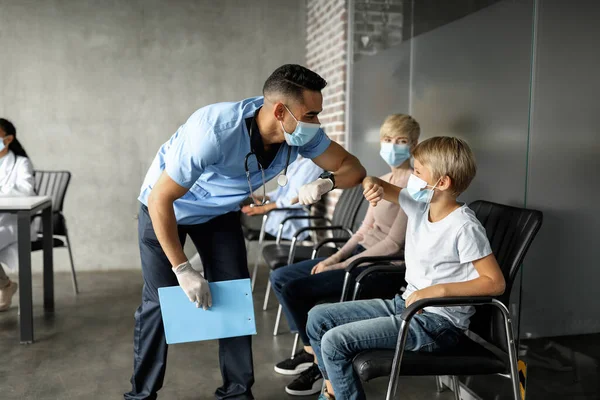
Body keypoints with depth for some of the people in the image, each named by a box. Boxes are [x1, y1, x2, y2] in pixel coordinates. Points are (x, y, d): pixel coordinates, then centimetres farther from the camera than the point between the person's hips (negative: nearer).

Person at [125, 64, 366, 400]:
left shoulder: (301, 135, -24)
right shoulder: (214, 131, -41)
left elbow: (353, 168, -14)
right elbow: (159, 199, -35)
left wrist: (326, 182, -37)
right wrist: (183, 269, -32)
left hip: (221, 211, 5)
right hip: (166, 207, -4)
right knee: (160, 299, -6)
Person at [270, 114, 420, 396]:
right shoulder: (382, 182, 13)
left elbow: (394, 244, -19)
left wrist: (342, 265, -16)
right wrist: (335, 257, -1)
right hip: (360, 253, 9)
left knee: (293, 288, -18)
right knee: (280, 277, 4)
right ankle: (311, 351, 13)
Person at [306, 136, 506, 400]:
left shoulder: (464, 227, -19)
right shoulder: (419, 204, 3)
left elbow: (495, 282, -19)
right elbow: (373, 184, 12)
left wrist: (439, 290, -25)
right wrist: (371, 183, -12)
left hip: (436, 323, -8)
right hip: (405, 305, 9)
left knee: (335, 341, -18)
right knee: (319, 318, 7)